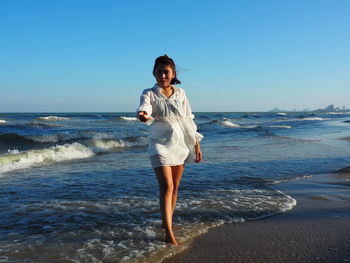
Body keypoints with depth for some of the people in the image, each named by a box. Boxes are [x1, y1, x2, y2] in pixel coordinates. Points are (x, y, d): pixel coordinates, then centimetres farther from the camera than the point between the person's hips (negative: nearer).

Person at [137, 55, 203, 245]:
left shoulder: (180, 93, 6)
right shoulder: (149, 94, -4)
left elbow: (189, 120, 10)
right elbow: (144, 108, -26)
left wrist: (196, 145, 8)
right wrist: (143, 115, -50)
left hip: (180, 144, 4)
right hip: (160, 145, -4)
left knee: (175, 187, 12)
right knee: (166, 187, -14)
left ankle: (168, 222, 30)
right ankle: (169, 233, -9)